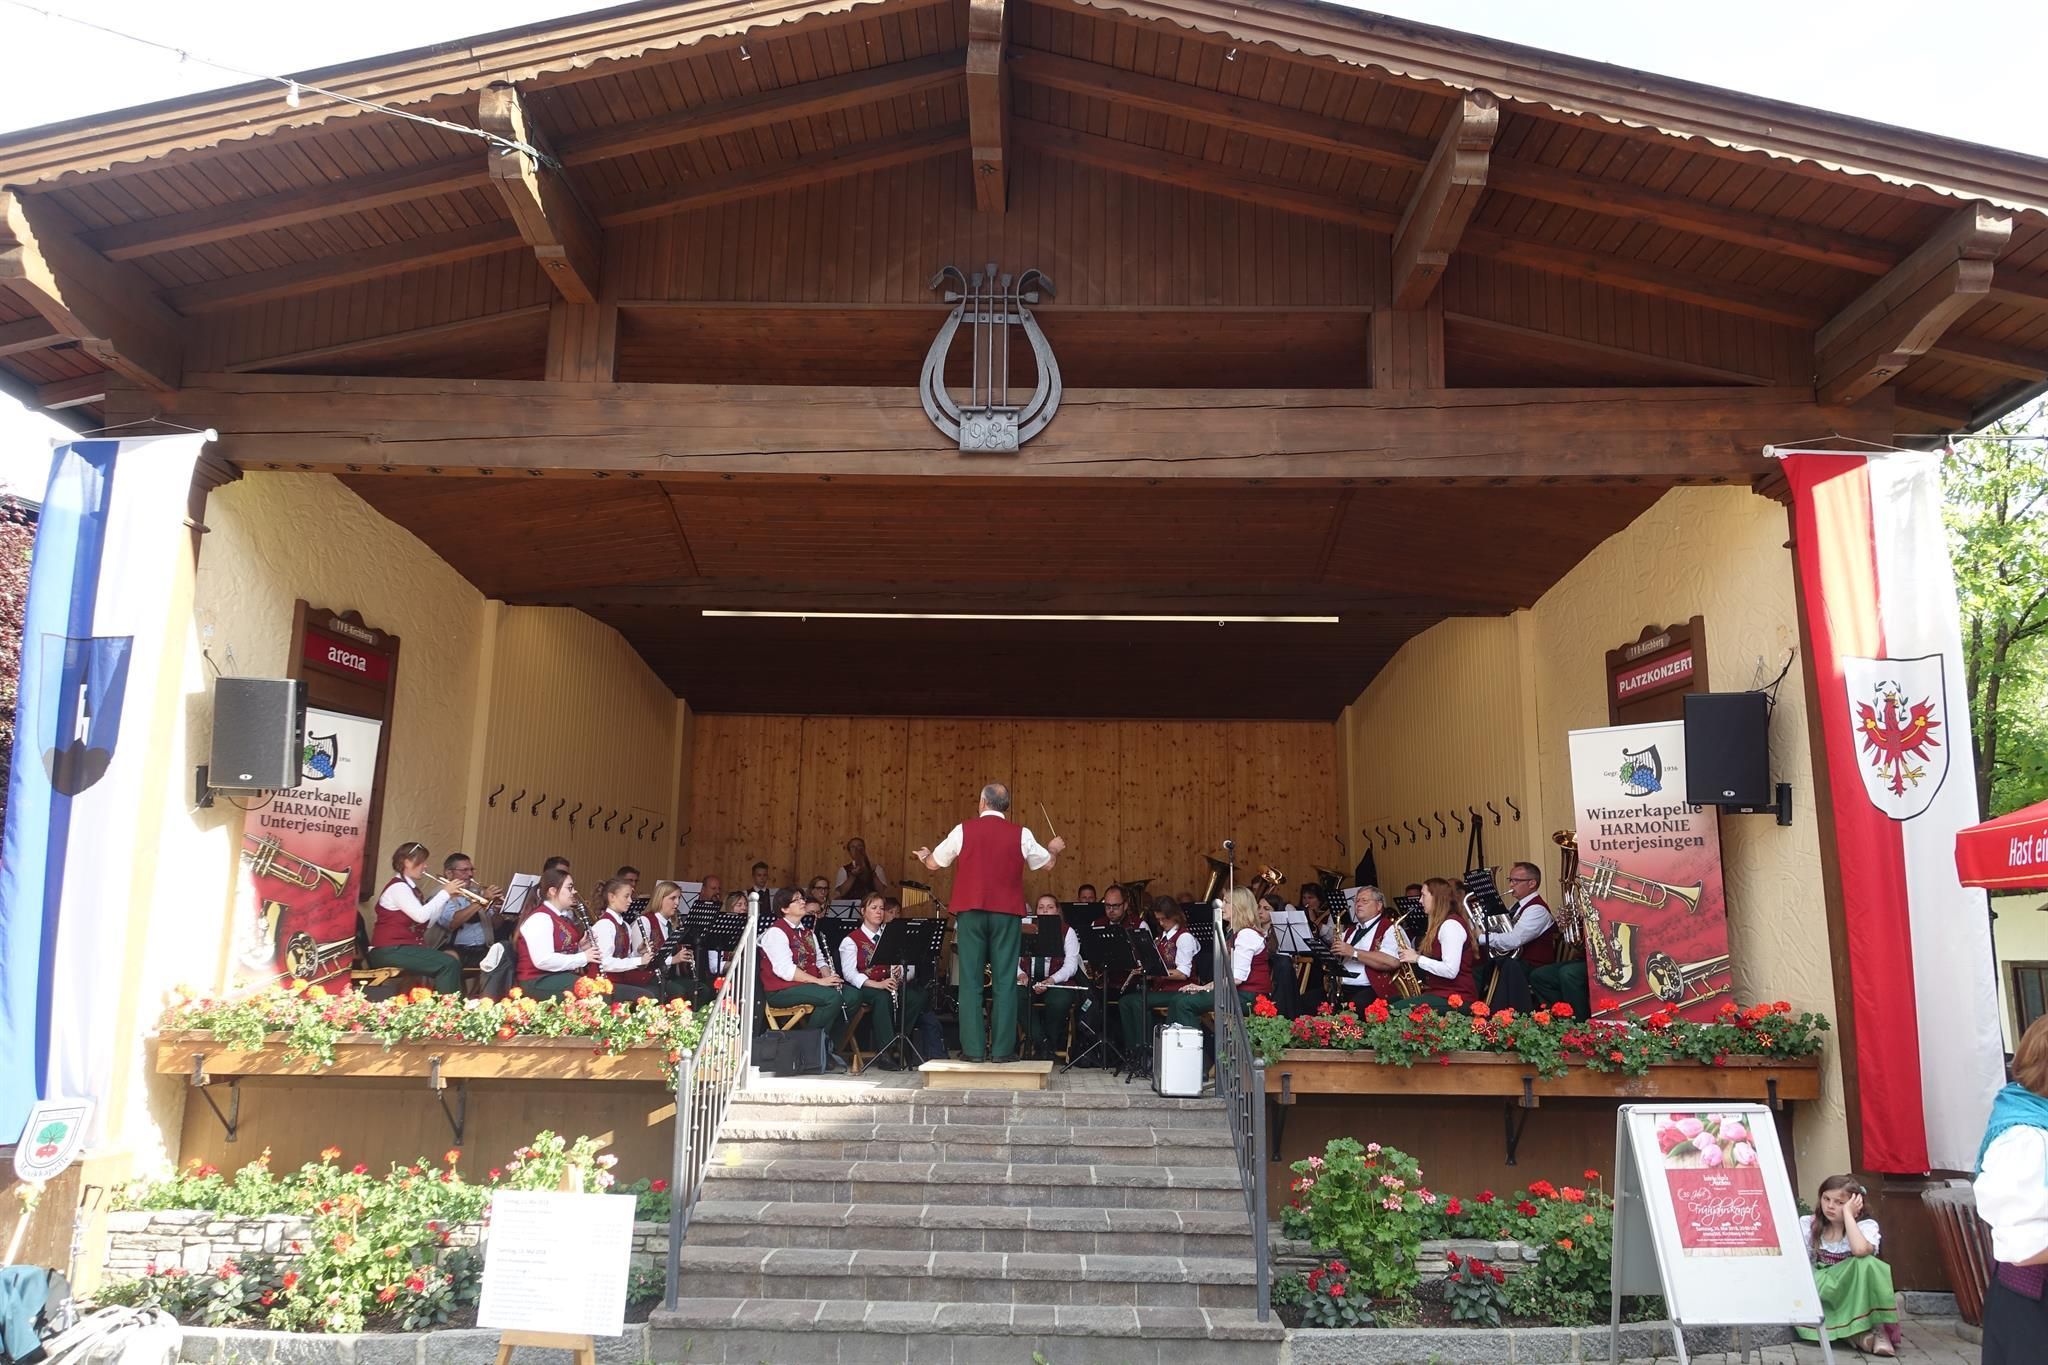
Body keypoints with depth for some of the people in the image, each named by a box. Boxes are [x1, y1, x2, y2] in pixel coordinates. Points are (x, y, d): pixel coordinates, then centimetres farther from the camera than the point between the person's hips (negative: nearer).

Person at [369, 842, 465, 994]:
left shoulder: (408, 887, 19)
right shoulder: (397, 887, -11)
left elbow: (426, 923, 13)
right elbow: (421, 915, -25)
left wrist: (447, 898, 6)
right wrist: (445, 893, -15)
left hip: (404, 948, 9)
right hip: (390, 950, -9)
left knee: (453, 960, -6)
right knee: (448, 964, -22)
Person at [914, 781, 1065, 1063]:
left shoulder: (964, 830, 1)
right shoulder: (1020, 834, 1)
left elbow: (934, 863, 10)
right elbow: (1046, 863, 14)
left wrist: (923, 856, 34)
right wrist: (1054, 848, 37)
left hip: (970, 911, 0)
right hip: (1006, 912, 0)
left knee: (970, 980, 3)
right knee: (1005, 980, 2)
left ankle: (973, 1048, 1)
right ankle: (1003, 1048, 0)